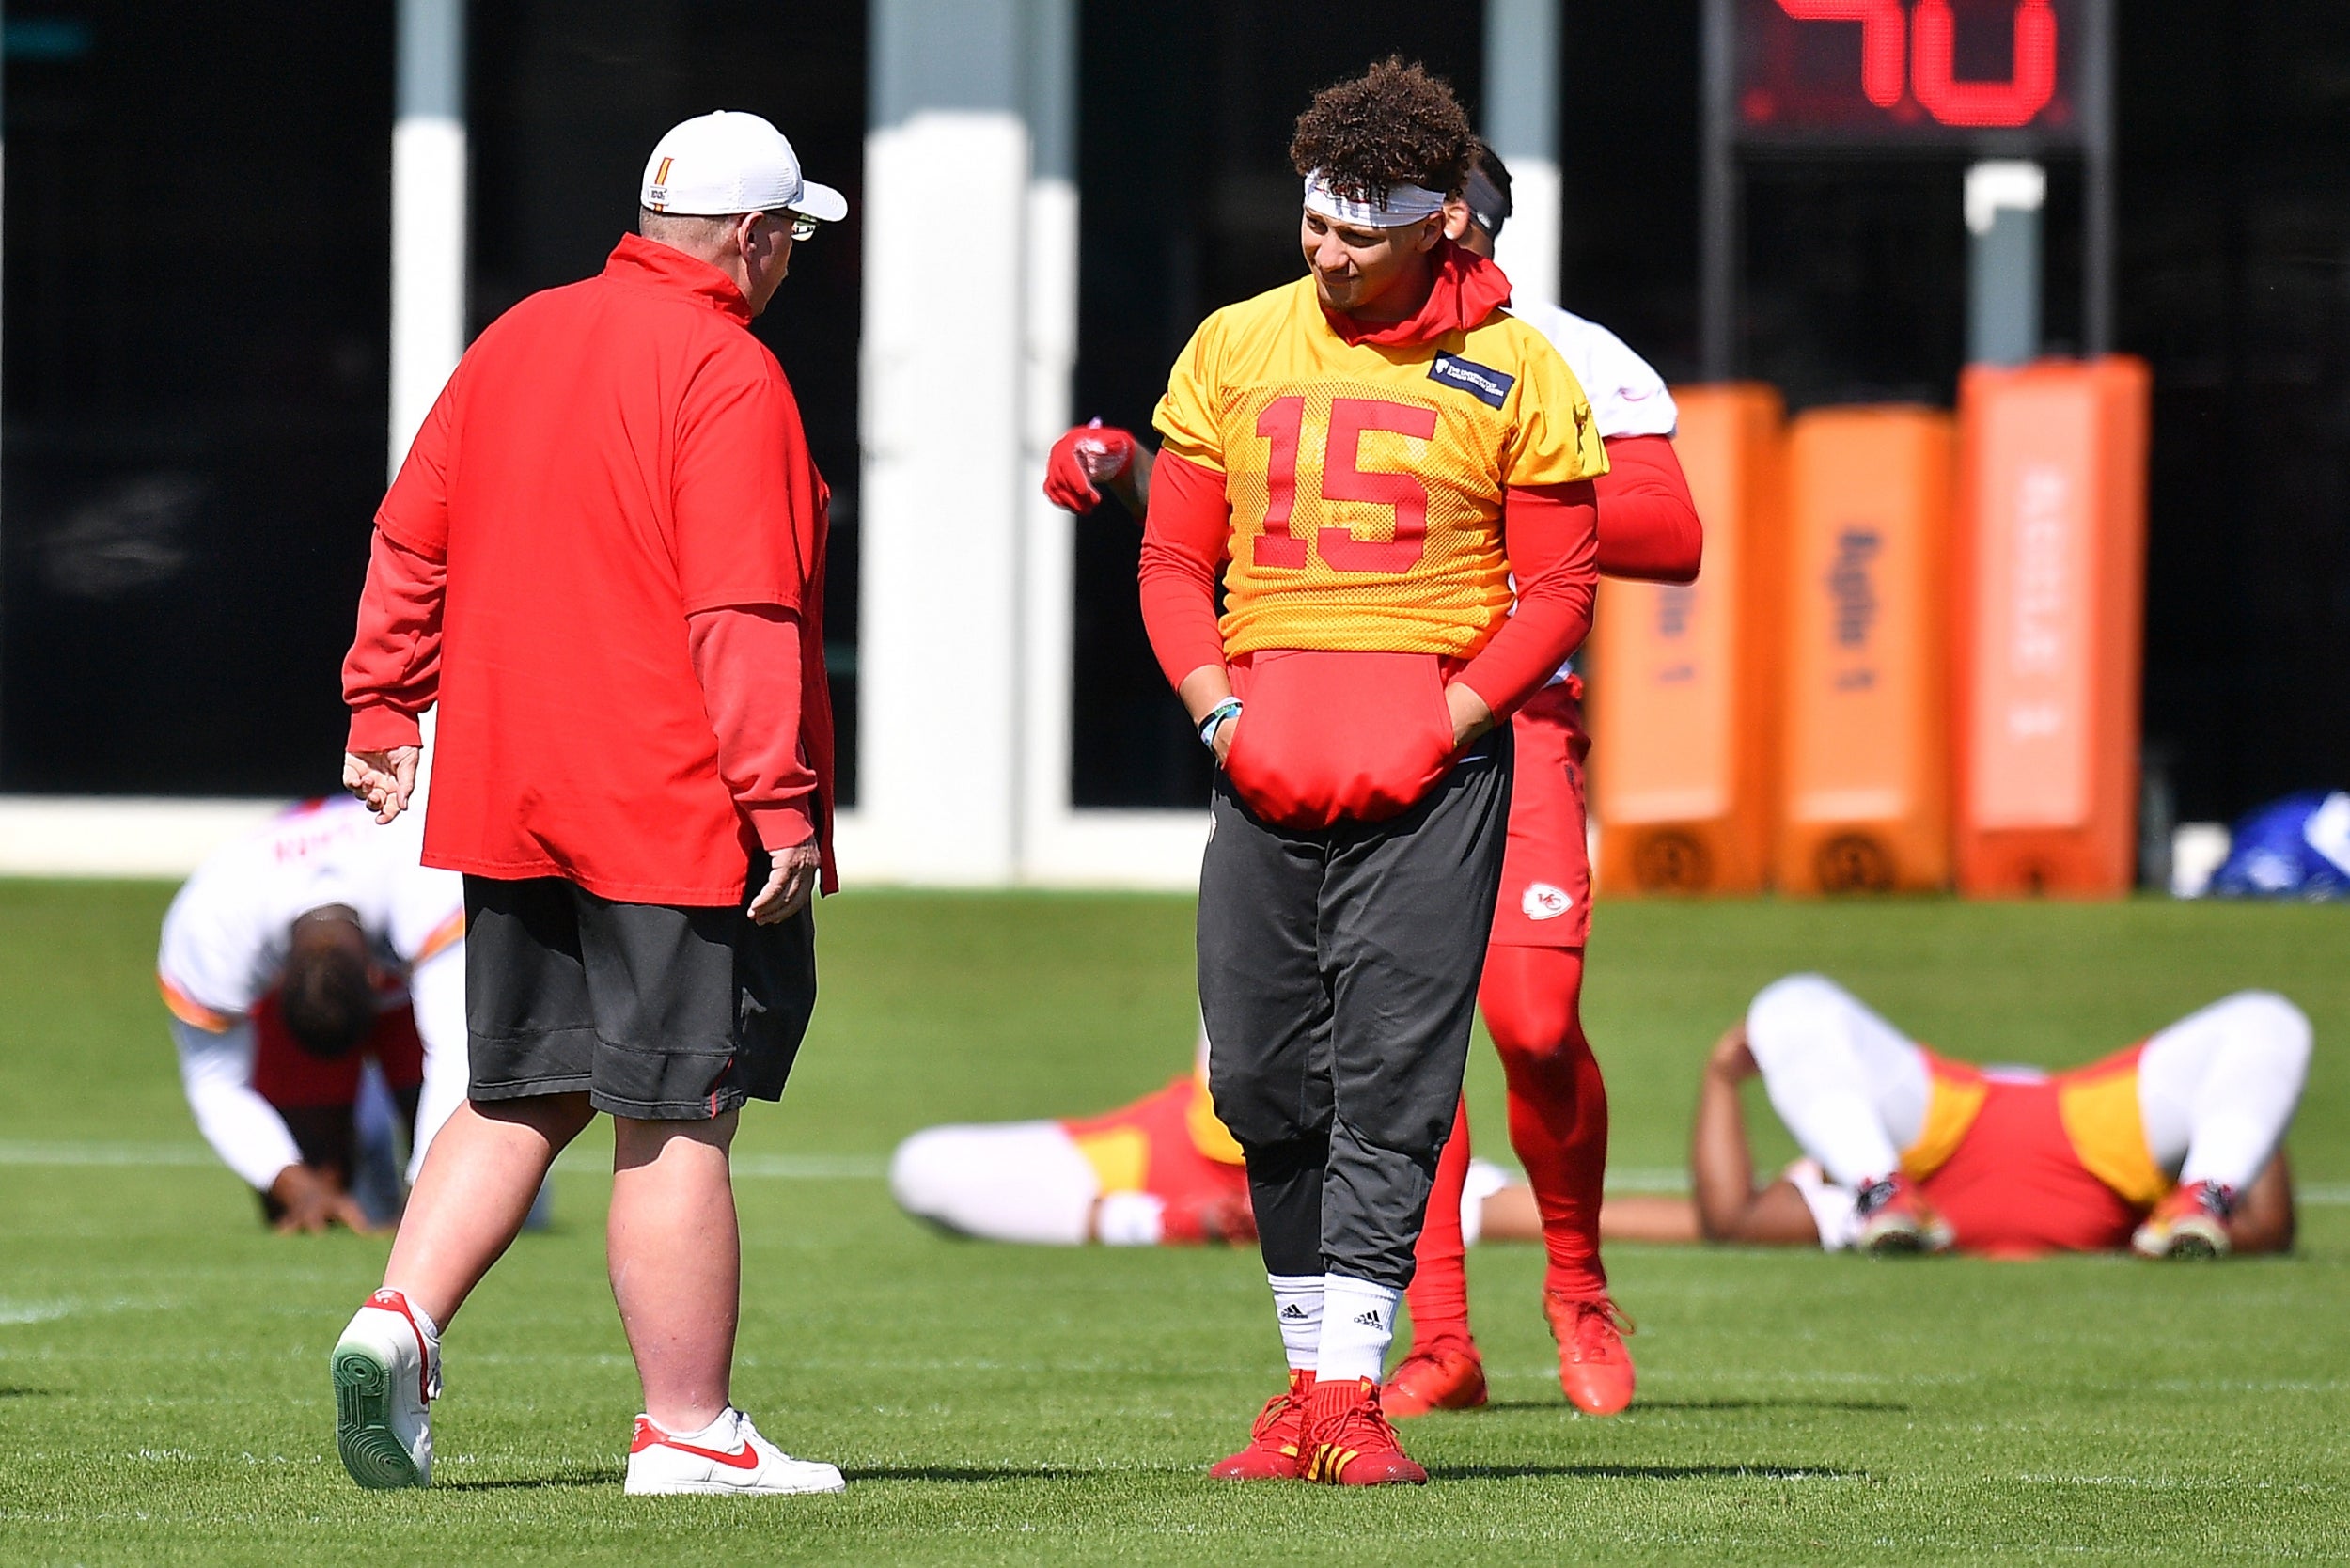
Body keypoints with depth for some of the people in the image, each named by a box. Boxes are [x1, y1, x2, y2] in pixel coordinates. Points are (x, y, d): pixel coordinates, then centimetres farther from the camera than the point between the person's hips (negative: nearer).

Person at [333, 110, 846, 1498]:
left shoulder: (518, 341, 12)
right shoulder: (727, 374, -13)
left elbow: (412, 539, 16)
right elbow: (742, 614, -19)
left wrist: (382, 707, 21)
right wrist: (779, 800, -19)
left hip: (509, 803, 7)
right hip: (675, 812, -7)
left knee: (524, 1096, 16)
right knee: (678, 1119, -2)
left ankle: (401, 1321, -2)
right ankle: (690, 1431, 3)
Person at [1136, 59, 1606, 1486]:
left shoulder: (1513, 375, 1)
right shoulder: (1235, 350, 9)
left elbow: (1558, 589, 2)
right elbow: (1176, 562, 12)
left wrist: (1447, 720, -11)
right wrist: (1223, 716, -2)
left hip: (1435, 754, -3)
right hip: (1264, 756, 3)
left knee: (1394, 1075, -9)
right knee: (1261, 1071, 1)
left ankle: (1352, 1392, -9)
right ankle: (1307, 1380, 13)